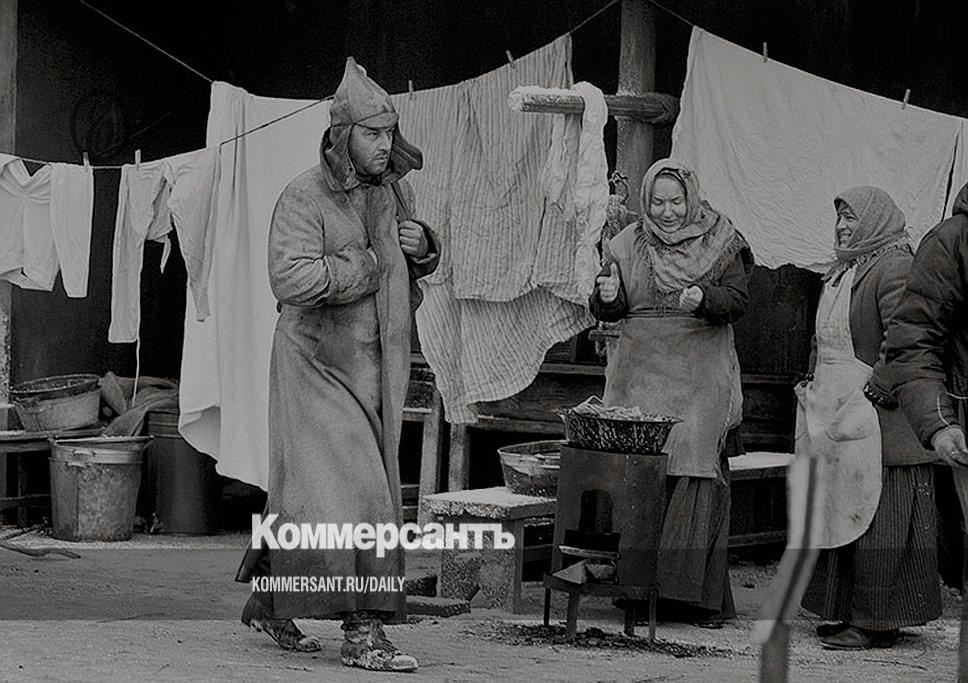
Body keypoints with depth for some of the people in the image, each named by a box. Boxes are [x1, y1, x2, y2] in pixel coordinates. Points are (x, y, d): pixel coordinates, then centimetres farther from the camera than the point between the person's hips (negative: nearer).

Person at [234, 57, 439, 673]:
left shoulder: (393, 188, 6)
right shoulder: (304, 198, -15)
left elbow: (422, 262, 21)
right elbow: (291, 279, -29)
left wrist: (422, 245, -3)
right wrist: (367, 264, -19)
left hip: (377, 366, 7)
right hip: (318, 363, -7)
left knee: (308, 495, 14)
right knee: (339, 493, -12)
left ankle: (269, 602, 29)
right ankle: (363, 634, -11)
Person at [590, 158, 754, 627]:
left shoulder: (720, 243, 6)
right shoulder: (628, 246, 12)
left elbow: (738, 300, -2)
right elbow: (605, 312, 9)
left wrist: (704, 299, -23)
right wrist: (607, 298, -14)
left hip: (699, 378, -2)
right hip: (641, 373, 2)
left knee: (697, 472, -10)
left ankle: (699, 592, -8)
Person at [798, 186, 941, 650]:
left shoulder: (893, 268, -12)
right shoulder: (842, 273, 18)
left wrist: (876, 390, -21)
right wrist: (819, 390, 17)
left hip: (876, 420, -10)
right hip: (836, 417, 10)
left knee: (875, 516, -6)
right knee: (840, 514, 13)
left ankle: (878, 621, -1)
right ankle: (849, 612, 20)